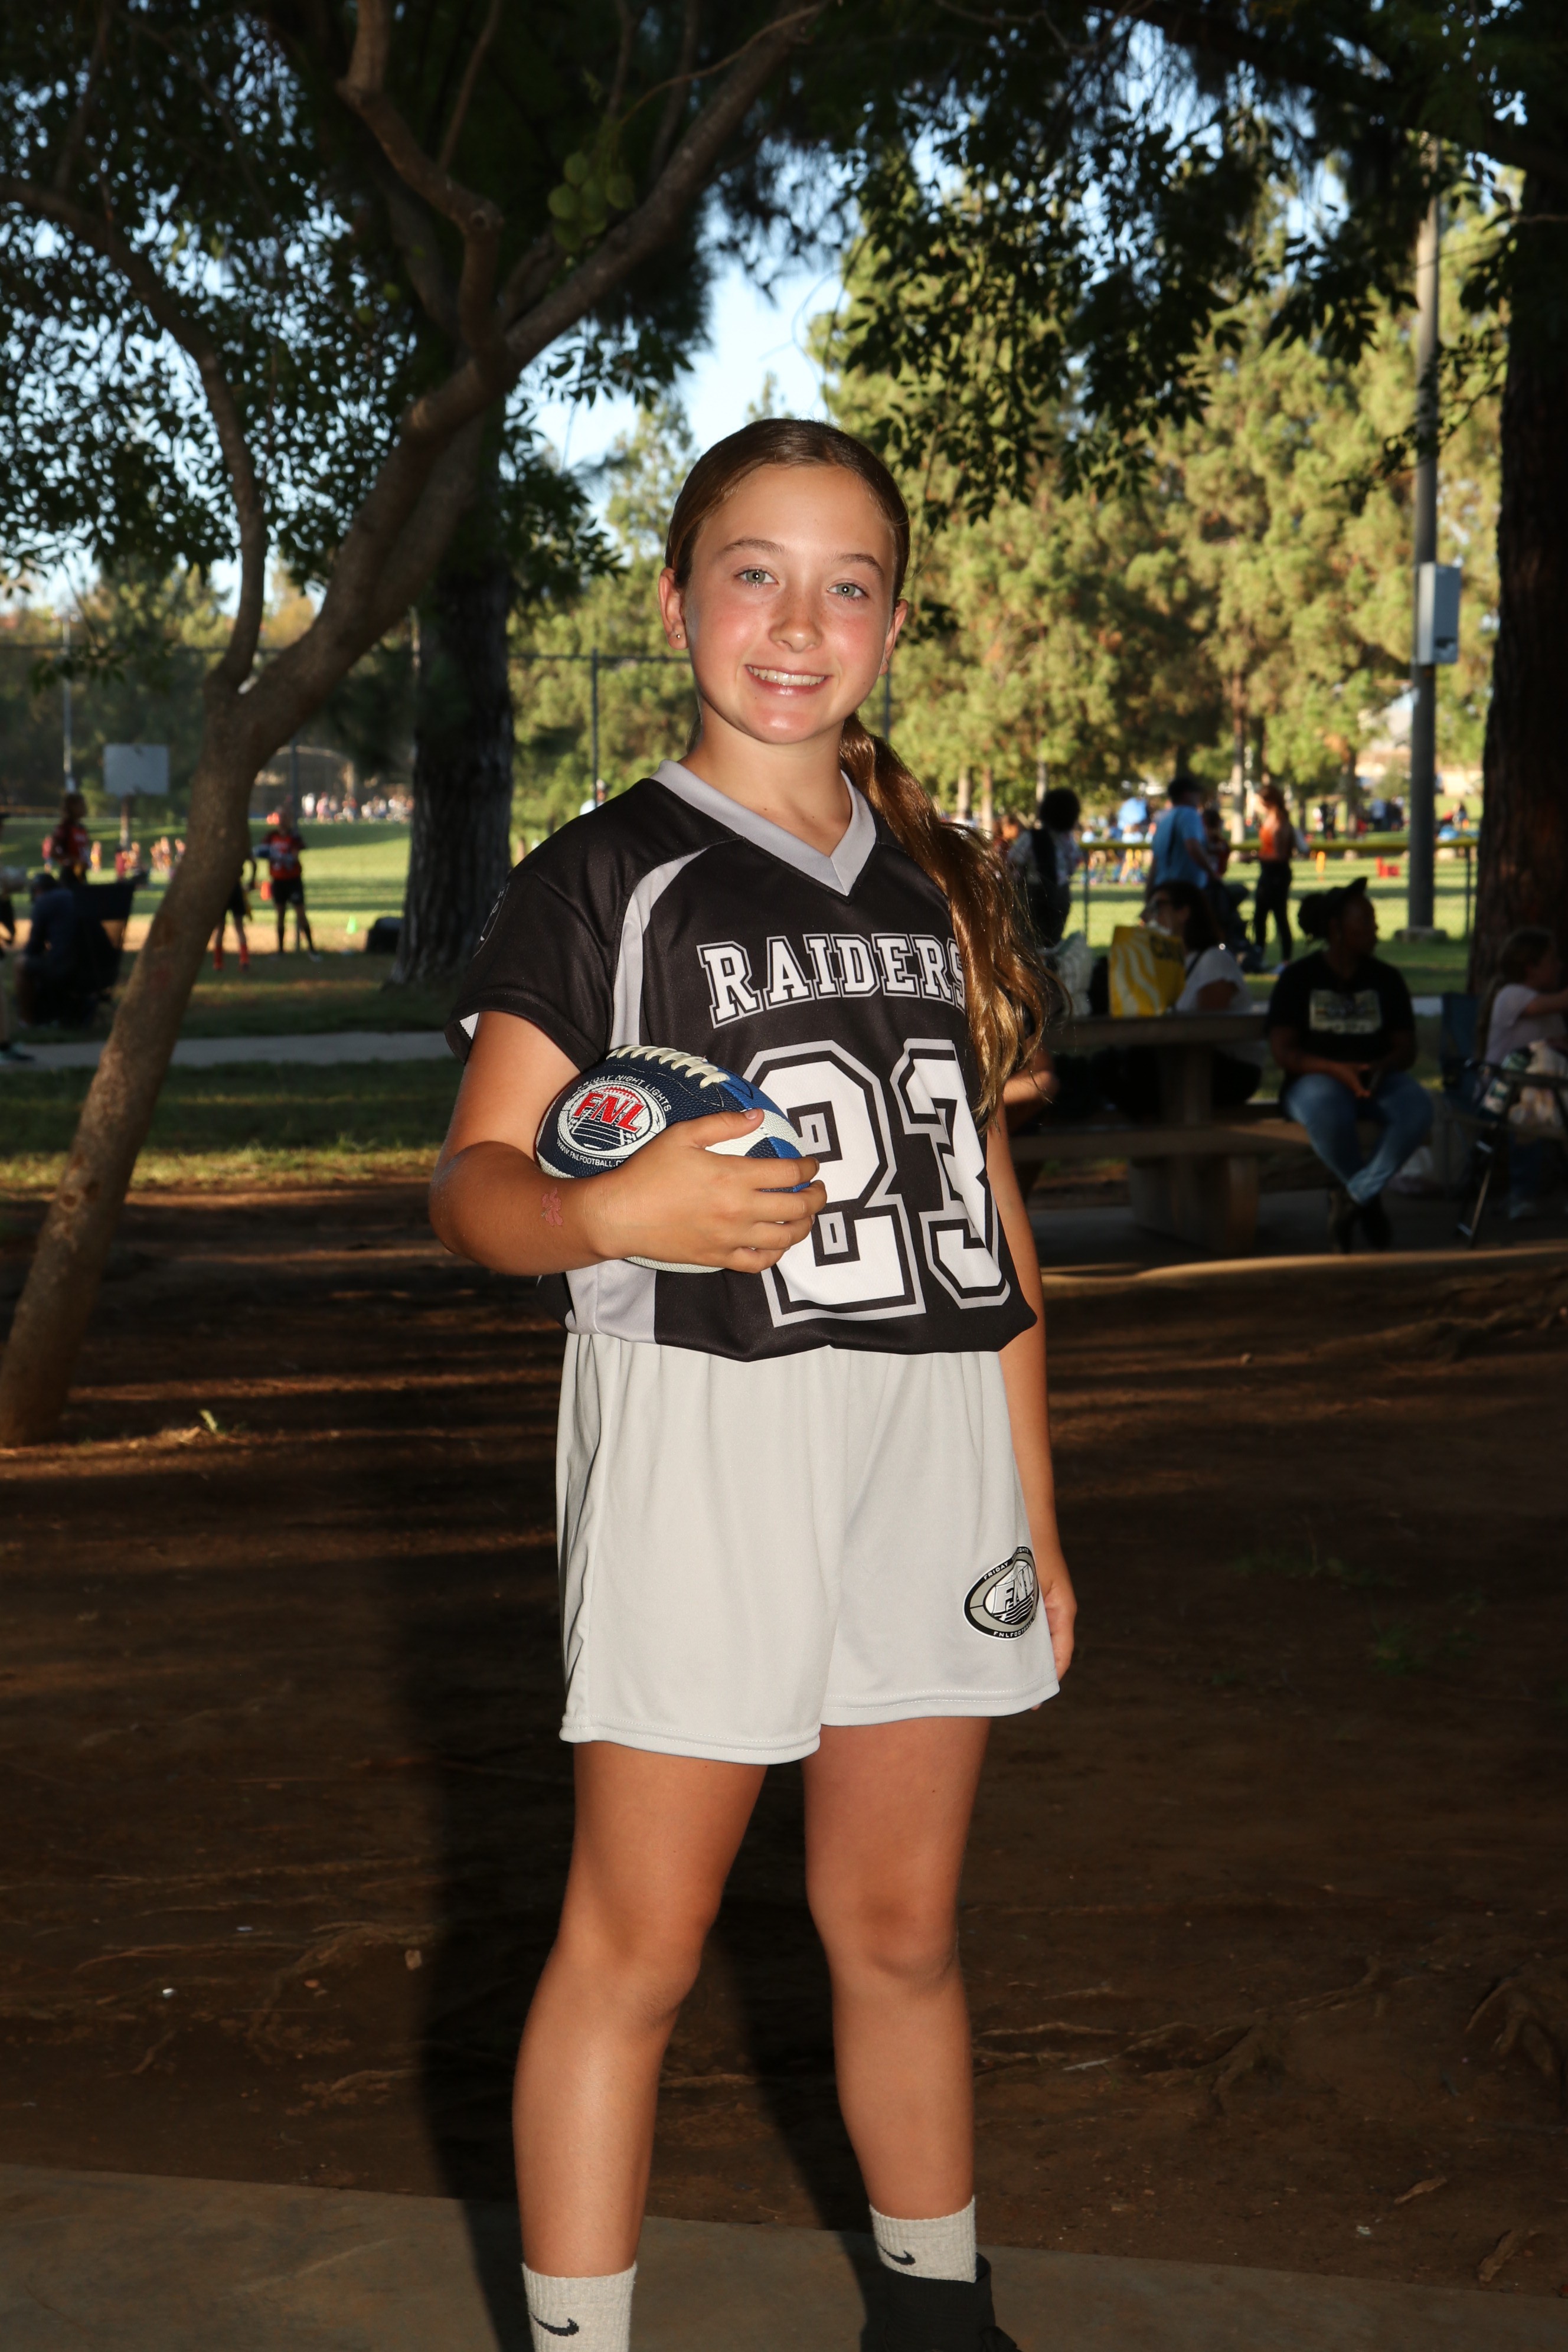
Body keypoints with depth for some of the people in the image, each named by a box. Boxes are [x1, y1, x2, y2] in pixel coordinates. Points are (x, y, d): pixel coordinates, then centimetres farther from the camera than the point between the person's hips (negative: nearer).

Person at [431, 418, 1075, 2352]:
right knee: (635, 1944, 0)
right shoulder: (601, 881, -1)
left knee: (899, 1926, 14)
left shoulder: (942, 885, 14)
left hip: (933, 1438, 4)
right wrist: (614, 1211, -28)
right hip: (700, 1439, -4)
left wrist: (1035, 1517, 14)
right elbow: (471, 1185, -5)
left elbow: (990, 1220, 15)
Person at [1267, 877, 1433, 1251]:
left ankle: (1355, 1194, -16)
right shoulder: (1299, 978, 2)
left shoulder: (1387, 978, 12)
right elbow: (1282, 1050, -6)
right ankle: (1370, 1199, -14)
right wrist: (1338, 1069, -22)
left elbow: (1406, 1047, 8)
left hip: (1378, 1077, 3)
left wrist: (1380, 1068, -16)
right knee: (1326, 1111, -40)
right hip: (1314, 1078, -3)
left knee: (1418, 1107, -31)